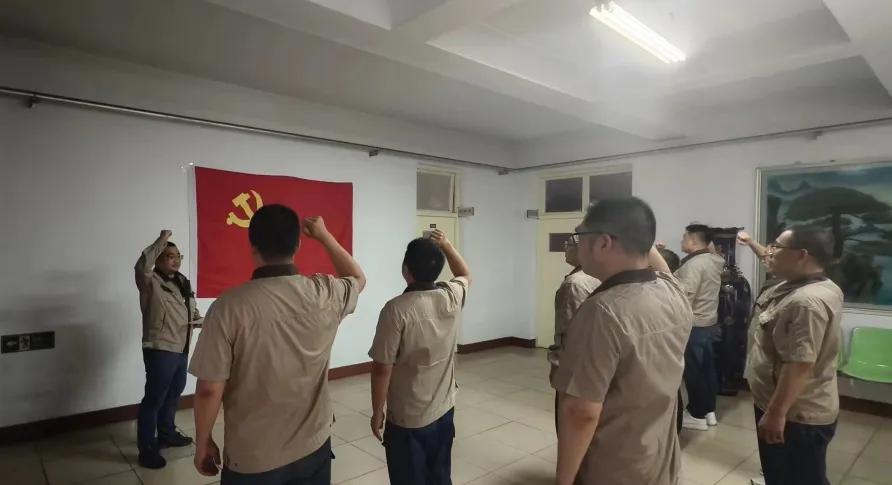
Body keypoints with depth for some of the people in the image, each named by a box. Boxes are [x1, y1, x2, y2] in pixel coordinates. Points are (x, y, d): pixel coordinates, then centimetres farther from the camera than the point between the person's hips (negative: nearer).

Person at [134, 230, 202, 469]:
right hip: (160, 350, -8)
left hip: (181, 350, 8)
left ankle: (167, 434, 39)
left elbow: (192, 311, 20)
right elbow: (141, 266, -35)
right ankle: (147, 450, 10)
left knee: (173, 394, 21)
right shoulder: (151, 282, -11)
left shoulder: (183, 282, 12)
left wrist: (201, 321, 0)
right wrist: (161, 241, -33)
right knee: (154, 398, -1)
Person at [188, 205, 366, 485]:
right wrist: (324, 235, 16)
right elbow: (358, 278, 11)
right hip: (314, 447, 3)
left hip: (252, 460, -2)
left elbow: (209, 390, -14)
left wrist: (203, 443, 2)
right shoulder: (325, 294, -12)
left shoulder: (229, 307, -20)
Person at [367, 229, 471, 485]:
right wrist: (446, 245, 14)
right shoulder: (453, 296, -8)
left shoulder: (397, 309, -23)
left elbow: (382, 369, -18)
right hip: (444, 412, 5)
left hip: (407, 420, -5)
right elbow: (465, 275, 18)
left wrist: (377, 412, -5)